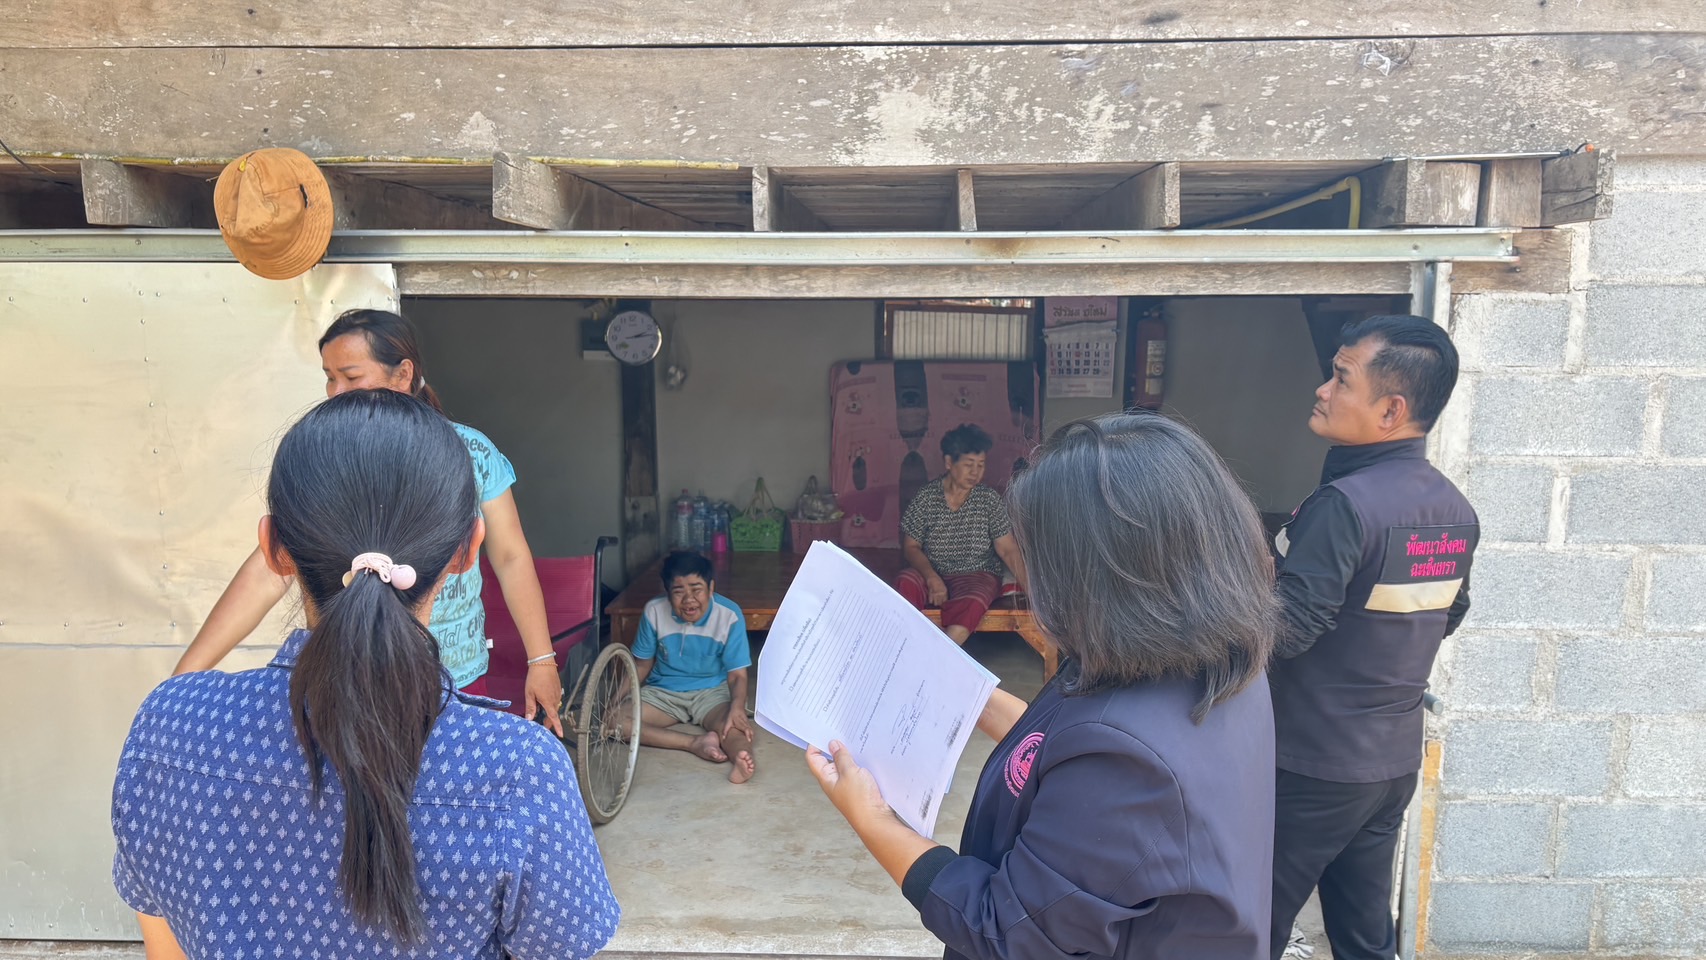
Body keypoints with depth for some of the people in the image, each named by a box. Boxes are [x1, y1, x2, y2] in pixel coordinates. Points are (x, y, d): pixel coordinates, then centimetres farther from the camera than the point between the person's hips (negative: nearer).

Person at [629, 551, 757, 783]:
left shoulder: (730, 615, -17)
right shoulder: (654, 611, -11)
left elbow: (737, 674, -15)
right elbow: (642, 664, 3)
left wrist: (737, 707, -37)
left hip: (713, 691, -3)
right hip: (663, 692, 3)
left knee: (732, 722, -36)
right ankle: (696, 743, -33)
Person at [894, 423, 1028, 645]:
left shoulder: (990, 500, -2)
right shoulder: (926, 498, -3)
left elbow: (1008, 550, -4)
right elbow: (911, 546, -1)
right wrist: (931, 577, -19)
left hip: (977, 575, -1)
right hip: (932, 573, 1)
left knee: (974, 603, -36)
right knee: (906, 583, -33)